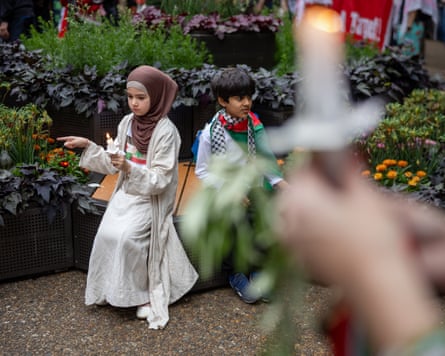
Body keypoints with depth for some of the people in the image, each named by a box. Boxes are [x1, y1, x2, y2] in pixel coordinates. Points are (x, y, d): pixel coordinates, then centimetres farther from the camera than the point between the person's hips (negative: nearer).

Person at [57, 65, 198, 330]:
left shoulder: (166, 131, -16)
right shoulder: (127, 123, 3)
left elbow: (160, 180, -19)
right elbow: (114, 165, 9)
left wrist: (130, 168, -33)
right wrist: (88, 146, -1)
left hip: (151, 198, -5)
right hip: (126, 192, 5)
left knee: (126, 237, -26)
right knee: (106, 234, -19)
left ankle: (143, 294, -6)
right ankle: (111, 289, 0)